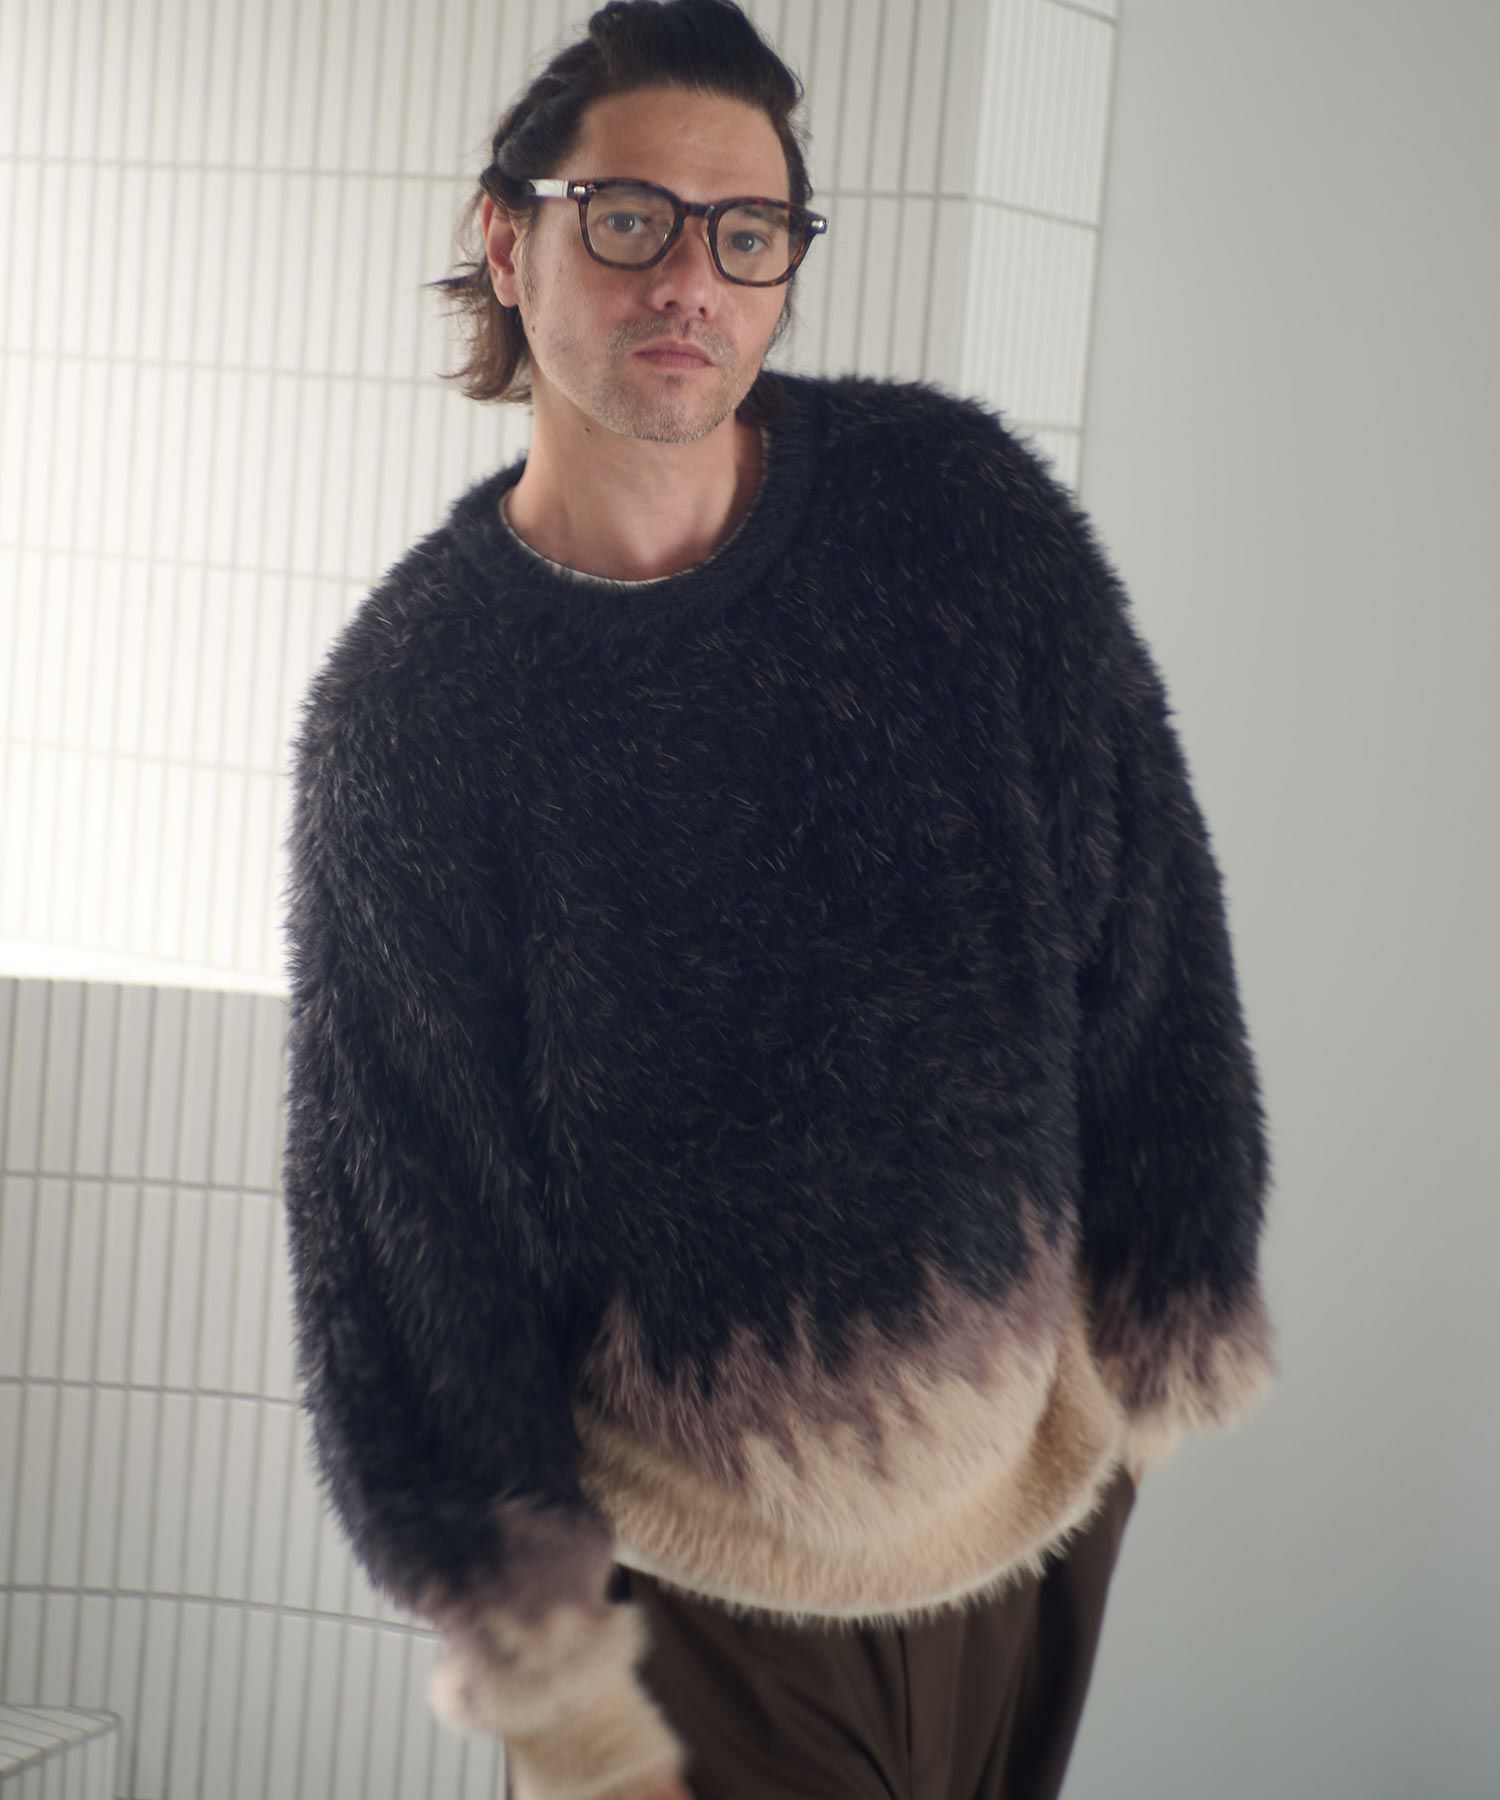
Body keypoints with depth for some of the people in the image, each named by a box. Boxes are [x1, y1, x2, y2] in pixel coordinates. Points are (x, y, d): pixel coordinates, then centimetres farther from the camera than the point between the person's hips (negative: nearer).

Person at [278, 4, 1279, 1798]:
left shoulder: (957, 513, -6)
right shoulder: (403, 702, -10)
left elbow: (1150, 932, 1)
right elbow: (404, 1213, -8)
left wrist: (1159, 1325, 3)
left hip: (1036, 1460, 2)